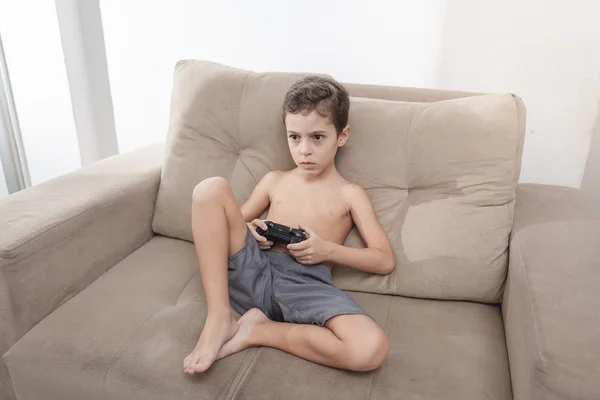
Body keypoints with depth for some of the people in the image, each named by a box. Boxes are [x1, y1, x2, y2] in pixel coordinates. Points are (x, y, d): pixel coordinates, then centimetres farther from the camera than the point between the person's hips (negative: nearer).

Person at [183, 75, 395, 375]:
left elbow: (385, 260, 5)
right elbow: (235, 220, 23)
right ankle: (219, 318, -17)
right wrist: (250, 232, -2)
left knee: (372, 349, -32)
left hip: (306, 286, -2)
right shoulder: (274, 180, 18)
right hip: (254, 269, 3)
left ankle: (258, 331, -11)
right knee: (211, 188, -17)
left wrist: (328, 250, -9)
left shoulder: (350, 194, 11)